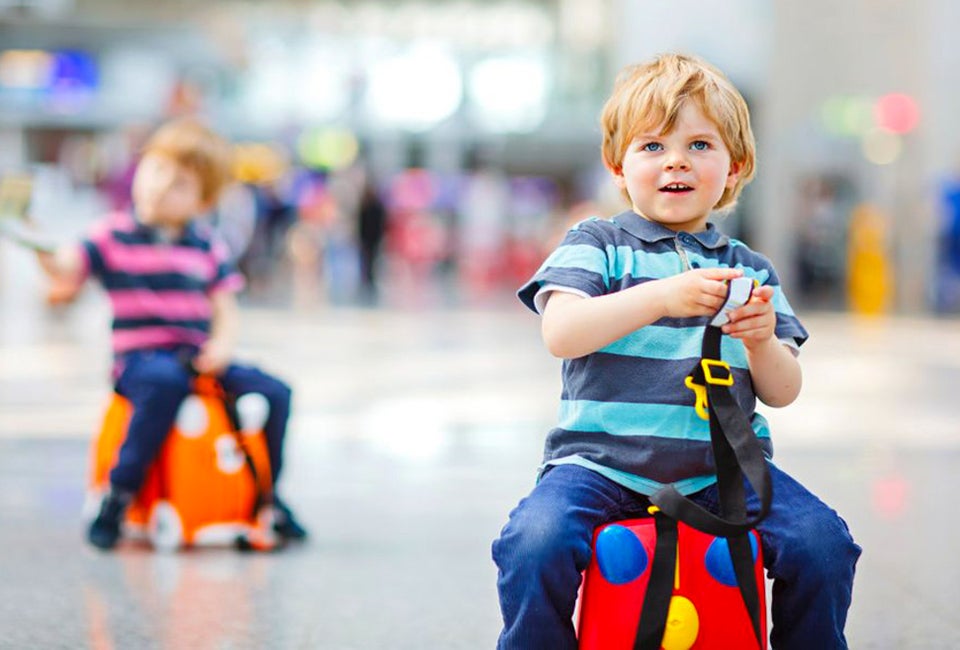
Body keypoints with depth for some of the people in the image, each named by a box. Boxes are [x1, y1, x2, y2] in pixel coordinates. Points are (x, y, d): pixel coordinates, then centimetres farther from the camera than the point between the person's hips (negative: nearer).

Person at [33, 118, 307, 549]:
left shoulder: (206, 246, 11)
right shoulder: (114, 236, 1)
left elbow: (224, 309, 10)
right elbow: (67, 268, -14)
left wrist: (221, 347, -11)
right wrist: (42, 250, -35)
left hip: (198, 358, 4)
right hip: (139, 356, -4)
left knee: (274, 392, -11)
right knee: (165, 382, -39)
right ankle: (119, 496, -26)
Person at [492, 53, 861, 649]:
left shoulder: (751, 270, 14)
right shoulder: (596, 244, 4)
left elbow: (782, 393, 11)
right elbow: (560, 333, -15)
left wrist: (762, 343, -13)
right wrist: (662, 297, -28)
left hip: (721, 467, 3)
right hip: (602, 460, -2)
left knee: (822, 544, -18)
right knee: (535, 543, -29)